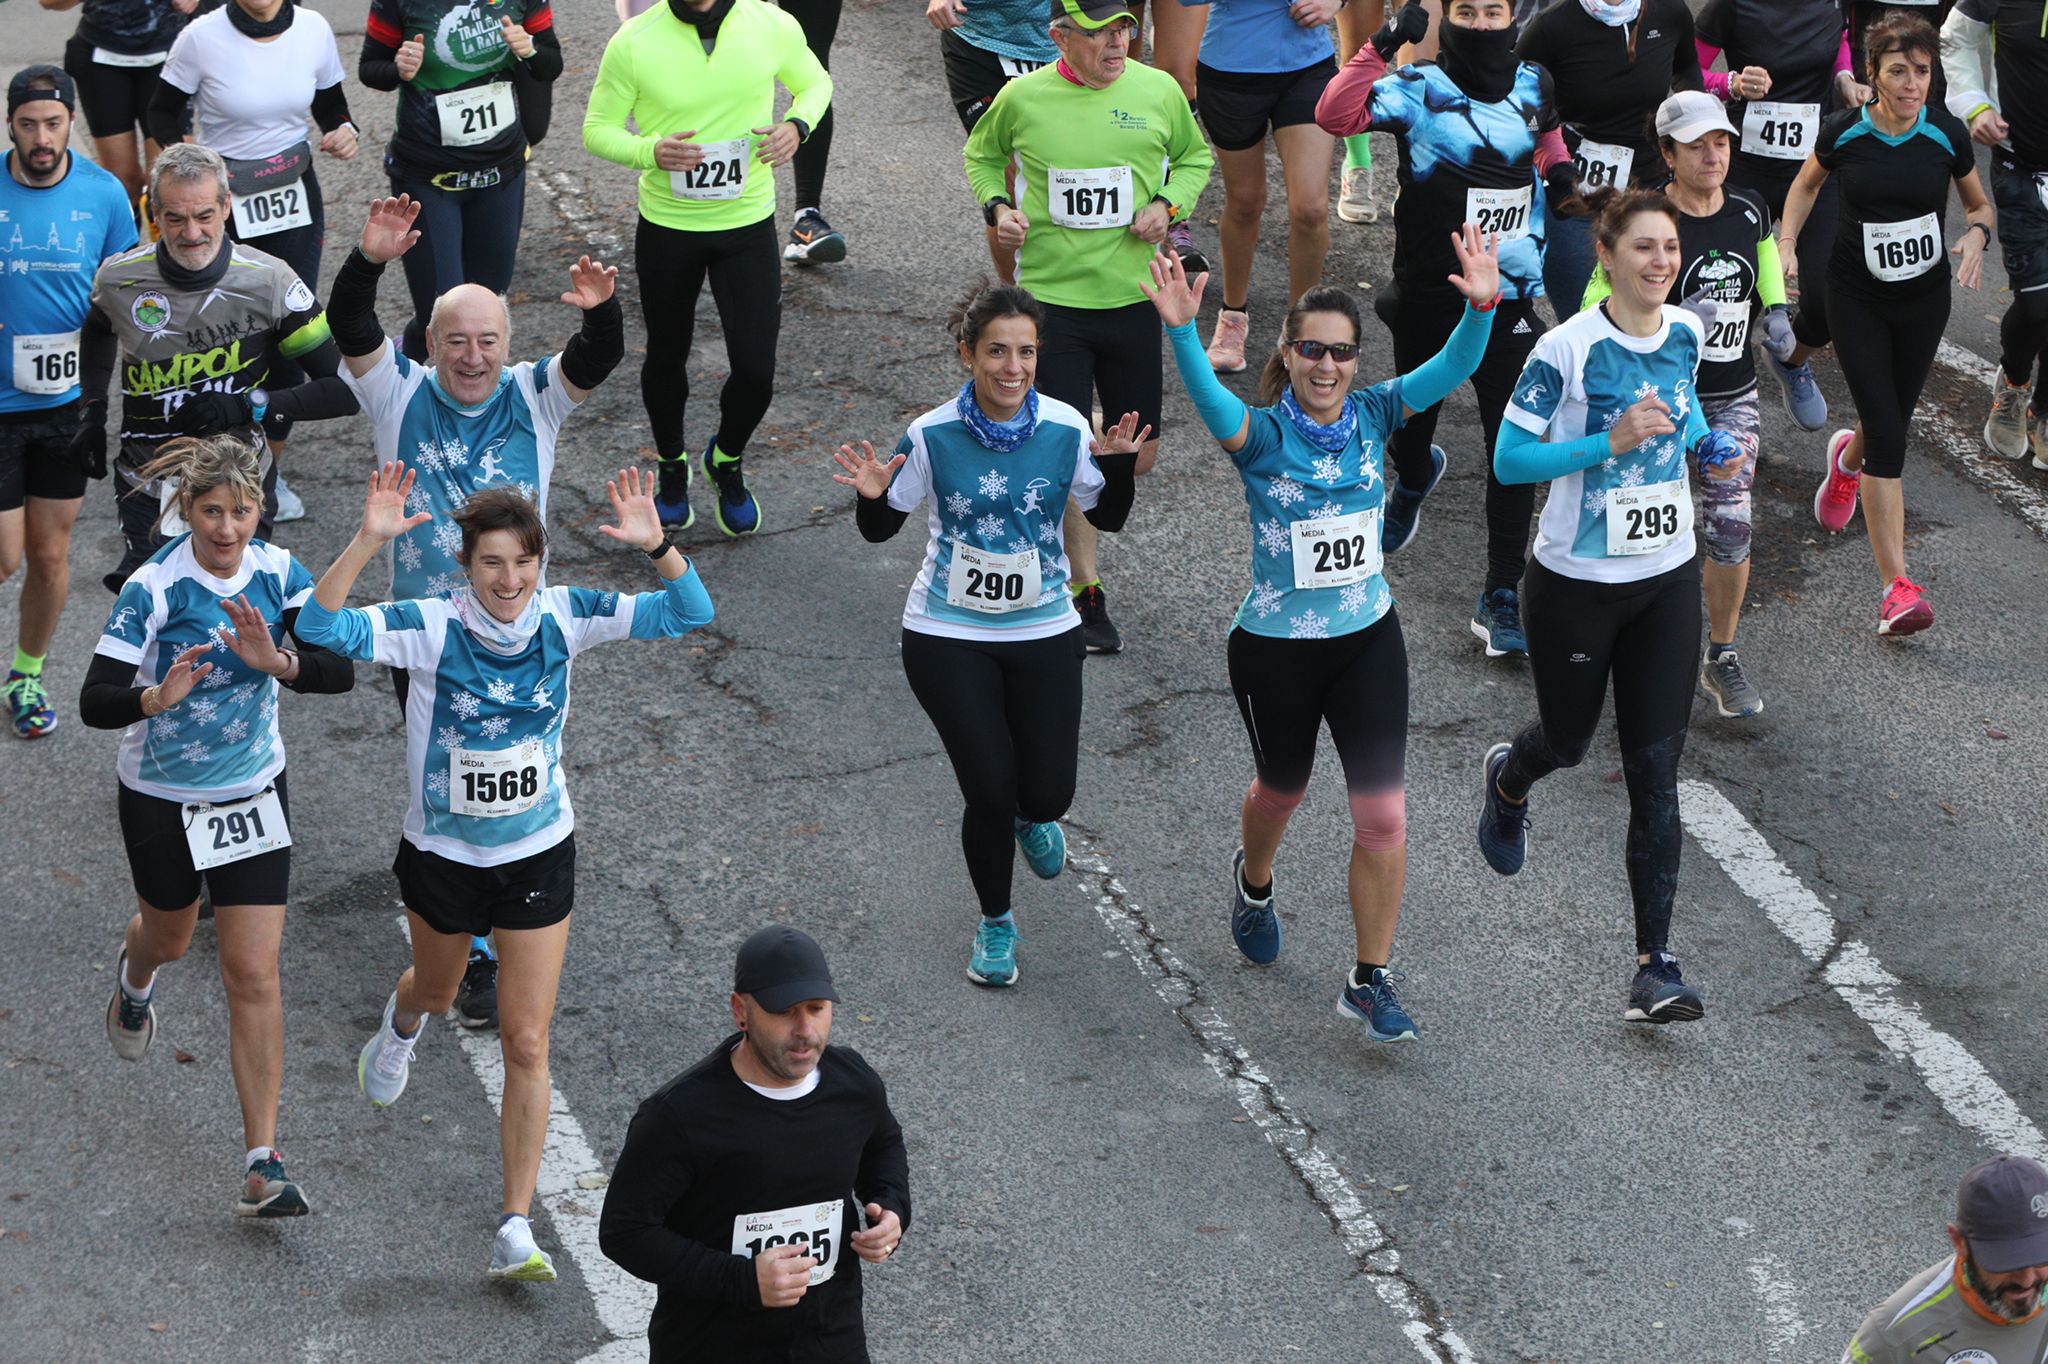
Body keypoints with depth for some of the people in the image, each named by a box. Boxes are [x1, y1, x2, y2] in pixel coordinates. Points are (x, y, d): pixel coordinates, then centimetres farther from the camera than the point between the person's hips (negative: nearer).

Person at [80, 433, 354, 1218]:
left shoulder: (279, 573, -12)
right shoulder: (154, 589, -22)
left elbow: (339, 670, -16)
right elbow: (95, 703, -24)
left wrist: (278, 661, -35)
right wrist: (157, 696, -45)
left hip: (252, 794, 1)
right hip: (161, 797, -1)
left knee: (254, 976, -6)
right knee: (169, 935, 25)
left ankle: (263, 1164, -2)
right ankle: (134, 980, 65)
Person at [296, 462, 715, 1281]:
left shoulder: (564, 618, -14)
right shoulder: (431, 628, -21)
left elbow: (688, 613, -16)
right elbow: (322, 628, -34)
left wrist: (657, 546, -35)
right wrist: (368, 541, -47)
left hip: (539, 855, 0)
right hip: (442, 853, 0)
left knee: (526, 1044, -2)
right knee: (437, 992, 29)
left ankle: (517, 1230, 4)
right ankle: (401, 1027, 68)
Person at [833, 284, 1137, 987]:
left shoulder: (1066, 429, -9)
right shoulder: (932, 436, -13)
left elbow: (1107, 518, 3)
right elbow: (879, 530, -3)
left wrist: (1119, 464, -16)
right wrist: (873, 495, -25)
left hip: (1043, 632, 2)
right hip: (949, 638, -2)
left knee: (1048, 794, 1)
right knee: (990, 791, -6)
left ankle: (1029, 817, 42)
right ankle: (995, 922, 22)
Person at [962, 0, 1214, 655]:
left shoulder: (1158, 91, -3)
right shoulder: (1023, 98, -7)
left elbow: (1195, 156, 15)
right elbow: (982, 154, 13)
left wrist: (1168, 204, -4)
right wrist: (997, 205, -5)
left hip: (1133, 298, 2)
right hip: (1051, 297, -2)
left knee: (1138, 458, 9)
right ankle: (1084, 589, 13)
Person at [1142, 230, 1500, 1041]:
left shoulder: (1372, 417, -6)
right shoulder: (1263, 435, -16)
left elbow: (1451, 369, -19)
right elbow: (1211, 402, -38)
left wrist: (1482, 307, -39)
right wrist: (1181, 333, -56)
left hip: (1368, 640, 2)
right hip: (1274, 649, -2)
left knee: (1383, 817, -4)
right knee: (1283, 787, 23)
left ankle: (1371, 984, 10)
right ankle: (1254, 883, 58)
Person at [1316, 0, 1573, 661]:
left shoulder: (1532, 85, 1)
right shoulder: (1418, 88, -12)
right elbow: (1335, 116, -30)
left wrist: (1559, 170, 8)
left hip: (1507, 299, 1)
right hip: (1428, 294, -1)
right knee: (1415, 412, 23)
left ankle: (1501, 598, -1)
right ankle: (1412, 479, 61)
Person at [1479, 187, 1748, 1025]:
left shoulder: (1688, 334, -1)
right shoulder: (1568, 349, -18)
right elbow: (1509, 460, -16)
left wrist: (1705, 445, -1)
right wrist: (1611, 440, -27)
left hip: (1668, 582, 3)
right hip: (1576, 585, -3)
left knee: (1656, 773, -1)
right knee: (1568, 741, 18)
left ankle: (1655, 964, 0)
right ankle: (1508, 779, 58)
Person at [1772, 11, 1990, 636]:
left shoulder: (1947, 134, -12)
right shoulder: (1845, 132, -13)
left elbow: (1979, 203, 4)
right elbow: (1807, 183, 8)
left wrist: (1977, 234, -17)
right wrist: (1787, 243, -4)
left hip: (1924, 298, 2)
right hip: (1856, 297, -2)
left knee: (1890, 425, 13)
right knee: (1889, 433, -13)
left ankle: (1848, 456, 55)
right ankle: (1896, 587, -13)